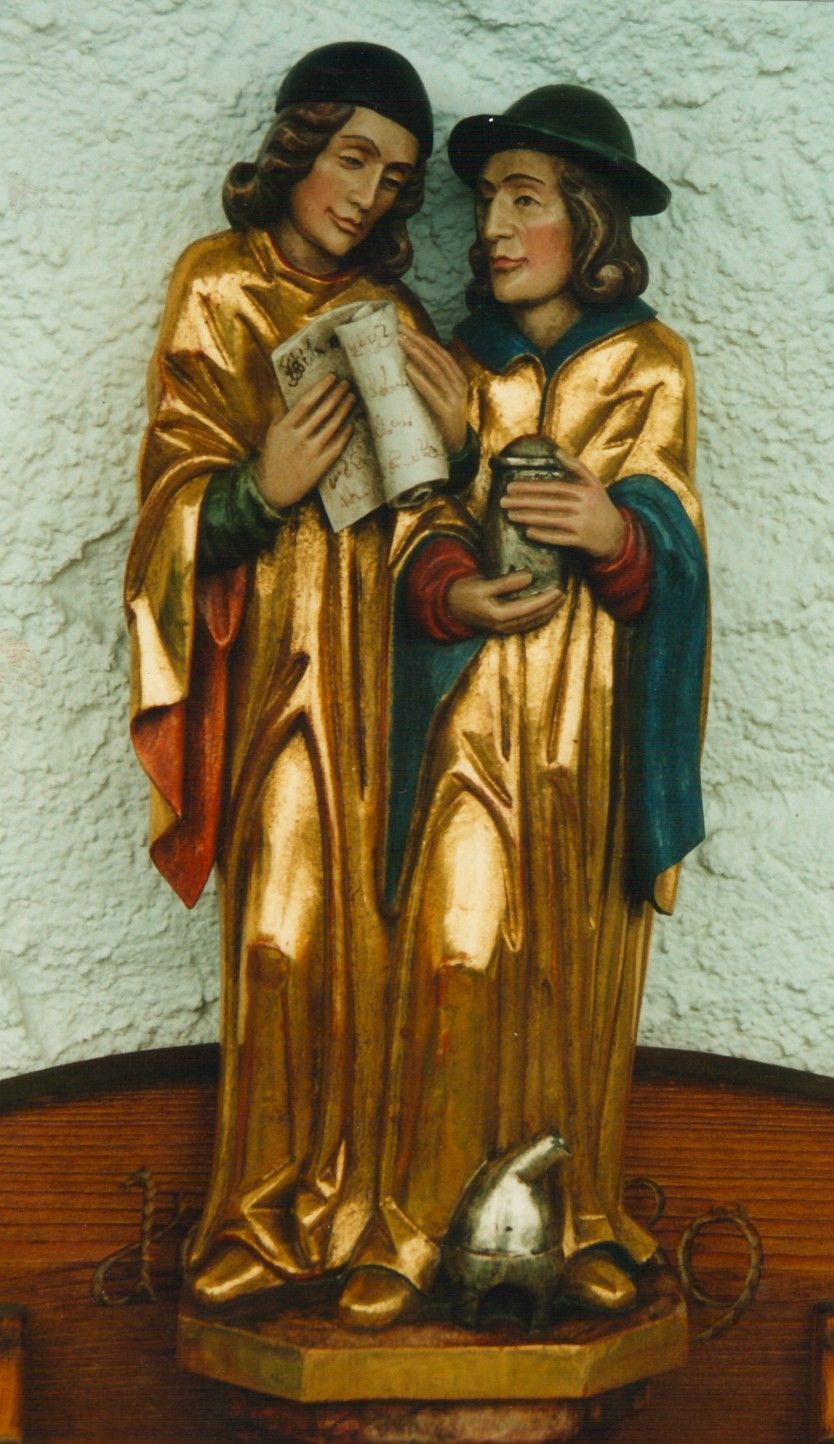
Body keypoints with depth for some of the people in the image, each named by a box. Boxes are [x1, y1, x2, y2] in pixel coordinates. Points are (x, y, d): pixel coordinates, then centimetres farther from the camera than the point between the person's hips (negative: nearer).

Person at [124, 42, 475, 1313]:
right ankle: (273, 1217, 6)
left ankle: (338, 1194, 10)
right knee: (285, 913, -6)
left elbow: (418, 499, 12)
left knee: (353, 911, 1)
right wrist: (265, 489, -24)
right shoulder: (219, 289, 2)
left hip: (373, 638, 4)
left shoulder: (388, 310, 14)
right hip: (275, 646, -4)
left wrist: (447, 433, -8)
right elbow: (180, 499, -5)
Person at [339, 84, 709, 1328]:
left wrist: (614, 534, -30)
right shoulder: (460, 364, 9)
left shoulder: (650, 365, 4)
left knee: (585, 962, 3)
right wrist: (451, 591, -19)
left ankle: (588, 1223, 15)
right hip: (478, 699, 1)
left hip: (599, 710, -1)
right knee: (453, 950, -7)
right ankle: (412, 1227, 1)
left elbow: (666, 532, -6)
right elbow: (422, 522, 3)